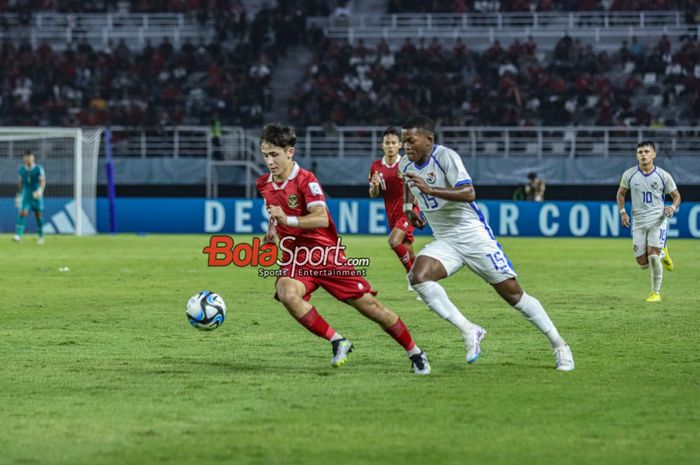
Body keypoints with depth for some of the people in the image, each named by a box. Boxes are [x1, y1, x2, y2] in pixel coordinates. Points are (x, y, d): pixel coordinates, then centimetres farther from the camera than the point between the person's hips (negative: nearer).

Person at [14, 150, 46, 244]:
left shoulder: (39, 169, -6)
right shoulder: (21, 169, 6)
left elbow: (43, 181, -14)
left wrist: (40, 190, -34)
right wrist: (18, 195, 20)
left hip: (36, 195, -2)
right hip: (26, 194, 2)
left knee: (39, 216, 4)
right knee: (22, 213, -16)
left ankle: (40, 237, 20)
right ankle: (18, 235, -24)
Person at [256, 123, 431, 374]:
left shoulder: (305, 179, -13)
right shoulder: (264, 184, 7)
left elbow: (321, 218, -26)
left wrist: (288, 220, -36)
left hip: (326, 254, -4)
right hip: (295, 258, 4)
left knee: (369, 305, -1)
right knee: (287, 294, -31)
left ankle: (415, 353, 16)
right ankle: (337, 341, -18)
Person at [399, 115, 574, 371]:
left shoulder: (445, 156, -18)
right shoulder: (406, 164, 4)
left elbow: (468, 193, -31)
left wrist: (430, 190, -39)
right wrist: (408, 207, 14)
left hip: (473, 235, -6)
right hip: (444, 241, 6)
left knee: (513, 293, -3)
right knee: (418, 276, -23)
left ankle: (558, 344, 12)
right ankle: (469, 331, -17)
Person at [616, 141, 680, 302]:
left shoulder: (663, 176, -4)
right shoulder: (629, 174, 0)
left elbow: (676, 195, 7)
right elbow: (621, 193, 14)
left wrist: (673, 207, -14)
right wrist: (623, 212, 0)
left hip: (658, 220, -3)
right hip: (638, 222, 3)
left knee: (653, 256, -18)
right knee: (643, 263, 2)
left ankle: (656, 292, -1)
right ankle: (661, 253, 37)